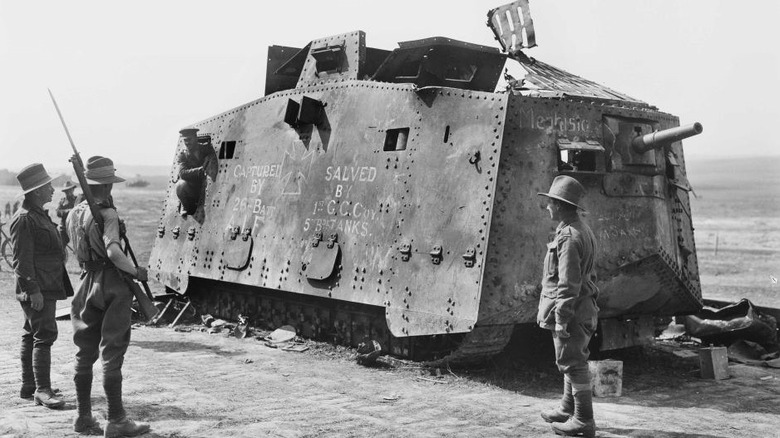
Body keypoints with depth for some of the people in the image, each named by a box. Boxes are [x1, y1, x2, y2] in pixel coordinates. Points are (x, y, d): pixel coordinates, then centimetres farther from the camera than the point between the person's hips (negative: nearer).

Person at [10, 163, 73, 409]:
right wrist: (33, 290, -22)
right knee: (44, 335, -11)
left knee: (31, 335, 14)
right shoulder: (24, 219, -15)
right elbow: (22, 259, -19)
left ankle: (28, 386, 21)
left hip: (46, 287, 10)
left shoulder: (39, 214, 17)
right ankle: (42, 390, -9)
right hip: (36, 289, -10)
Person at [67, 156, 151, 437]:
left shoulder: (74, 214, 8)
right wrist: (136, 271, -16)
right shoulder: (107, 214, -15)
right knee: (112, 354, -3)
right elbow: (113, 251, -27)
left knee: (85, 353, 14)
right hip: (112, 286, -7)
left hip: (88, 284, 7)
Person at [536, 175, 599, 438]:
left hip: (570, 310, -10)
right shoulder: (582, 230, 12)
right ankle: (569, 409, 33)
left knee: (573, 364, -3)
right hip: (582, 308, 10)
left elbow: (569, 283, -24)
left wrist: (561, 318, -22)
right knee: (571, 362, 20)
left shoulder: (569, 237, -21)